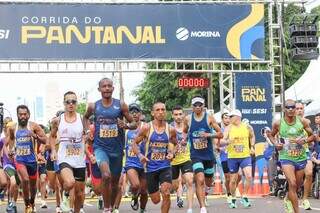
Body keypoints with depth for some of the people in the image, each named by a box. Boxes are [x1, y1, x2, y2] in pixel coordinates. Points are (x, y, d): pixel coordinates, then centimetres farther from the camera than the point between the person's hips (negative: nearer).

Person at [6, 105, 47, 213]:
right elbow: (10, 139, 21)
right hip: (19, 158, 0)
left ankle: (32, 203, 41)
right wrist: (10, 150, 8)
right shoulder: (13, 128, 1)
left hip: (31, 158, 0)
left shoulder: (34, 126, -7)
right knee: (25, 179, -24)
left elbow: (45, 140, -8)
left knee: (33, 183, 15)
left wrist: (35, 136, -25)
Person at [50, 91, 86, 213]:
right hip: (64, 159, -2)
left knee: (80, 192, 9)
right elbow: (52, 136, 17)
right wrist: (53, 151, 2)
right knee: (70, 183, -30)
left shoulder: (82, 119, -1)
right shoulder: (57, 120, 0)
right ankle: (66, 195, 4)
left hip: (80, 160, 2)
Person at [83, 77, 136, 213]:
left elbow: (134, 124, 2)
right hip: (100, 147, -2)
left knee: (115, 181, 14)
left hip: (117, 148, 2)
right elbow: (85, 117, 23)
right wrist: (87, 131, 7)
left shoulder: (121, 105, -3)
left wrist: (126, 125, -19)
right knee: (106, 175, -27)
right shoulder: (93, 106, 0)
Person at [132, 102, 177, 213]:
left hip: (165, 166, 1)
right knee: (156, 200, 7)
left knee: (166, 194, -21)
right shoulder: (147, 128, -6)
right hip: (151, 167, -1)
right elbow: (134, 143, 2)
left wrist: (171, 153, -3)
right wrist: (140, 155, -15)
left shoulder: (170, 130, 0)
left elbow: (174, 144, 17)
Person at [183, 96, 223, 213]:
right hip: (196, 155, -2)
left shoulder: (209, 118, -3)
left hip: (209, 155, 2)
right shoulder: (188, 119, 0)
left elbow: (220, 134, -1)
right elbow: (184, 132, 19)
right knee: (200, 181, -20)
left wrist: (209, 135, -18)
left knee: (208, 183, 15)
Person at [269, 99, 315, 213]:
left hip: (301, 157, 3)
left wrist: (304, 140, -17)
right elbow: (271, 135, 11)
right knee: (292, 183, -19)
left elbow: (312, 136, 3)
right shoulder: (278, 123, -7)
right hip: (286, 157, -3)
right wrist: (275, 143, -8)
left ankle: (288, 199, 49)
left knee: (298, 184, 18)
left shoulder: (302, 121, -6)